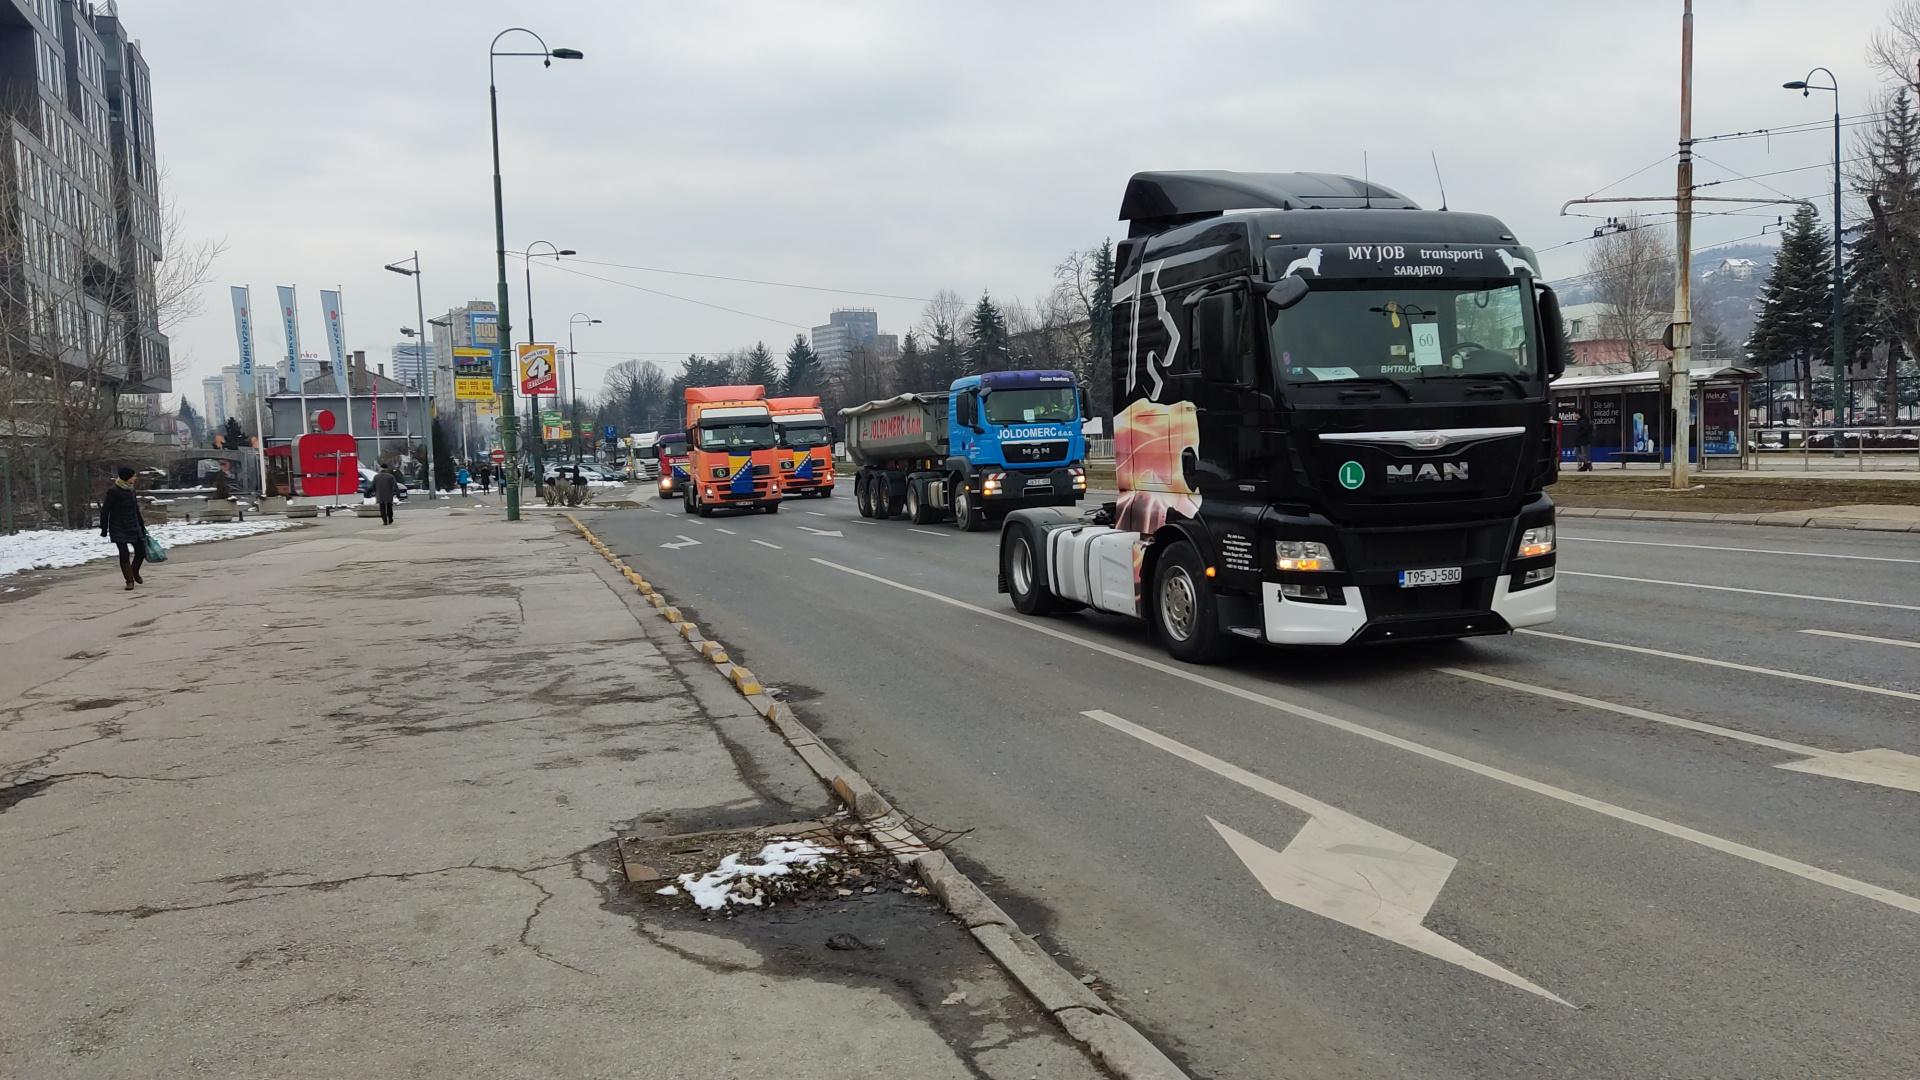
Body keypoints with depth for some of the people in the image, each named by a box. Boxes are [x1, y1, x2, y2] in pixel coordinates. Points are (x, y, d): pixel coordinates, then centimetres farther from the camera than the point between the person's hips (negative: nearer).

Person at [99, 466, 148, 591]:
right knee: (124, 554, -7)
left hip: (133, 528, 7)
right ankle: (130, 580, 2)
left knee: (141, 551, 5)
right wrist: (104, 529, -11)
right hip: (119, 529, -6)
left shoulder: (131, 491, 10)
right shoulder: (113, 492, -11)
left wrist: (142, 526, 20)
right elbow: (105, 511, -10)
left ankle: (135, 573, 30)